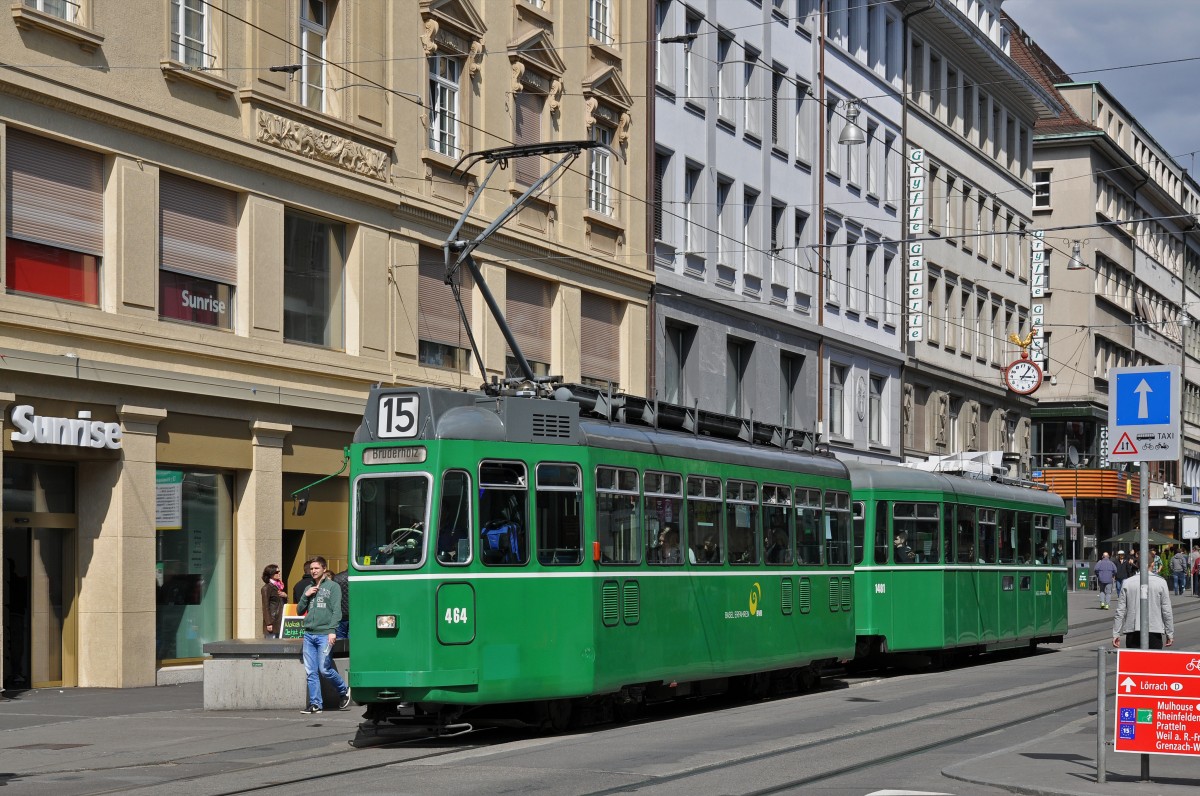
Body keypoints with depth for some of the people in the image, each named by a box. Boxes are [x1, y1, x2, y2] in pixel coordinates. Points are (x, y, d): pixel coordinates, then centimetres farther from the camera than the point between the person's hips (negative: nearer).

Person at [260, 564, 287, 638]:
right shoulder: (266, 588, -7)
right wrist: (268, 623, -17)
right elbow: (265, 607, -11)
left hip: (280, 622, 7)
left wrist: (285, 596, 2)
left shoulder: (279, 586, 16)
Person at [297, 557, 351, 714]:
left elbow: (336, 610, -6)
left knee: (324, 669, -9)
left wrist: (332, 630, -17)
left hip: (324, 634, -6)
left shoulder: (333, 587, 2)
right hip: (309, 634, 6)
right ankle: (315, 704, 5)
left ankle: (344, 691, 14)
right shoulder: (309, 588, 19)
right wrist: (306, 596, 3)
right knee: (310, 672, 1)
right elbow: (300, 610, 19)